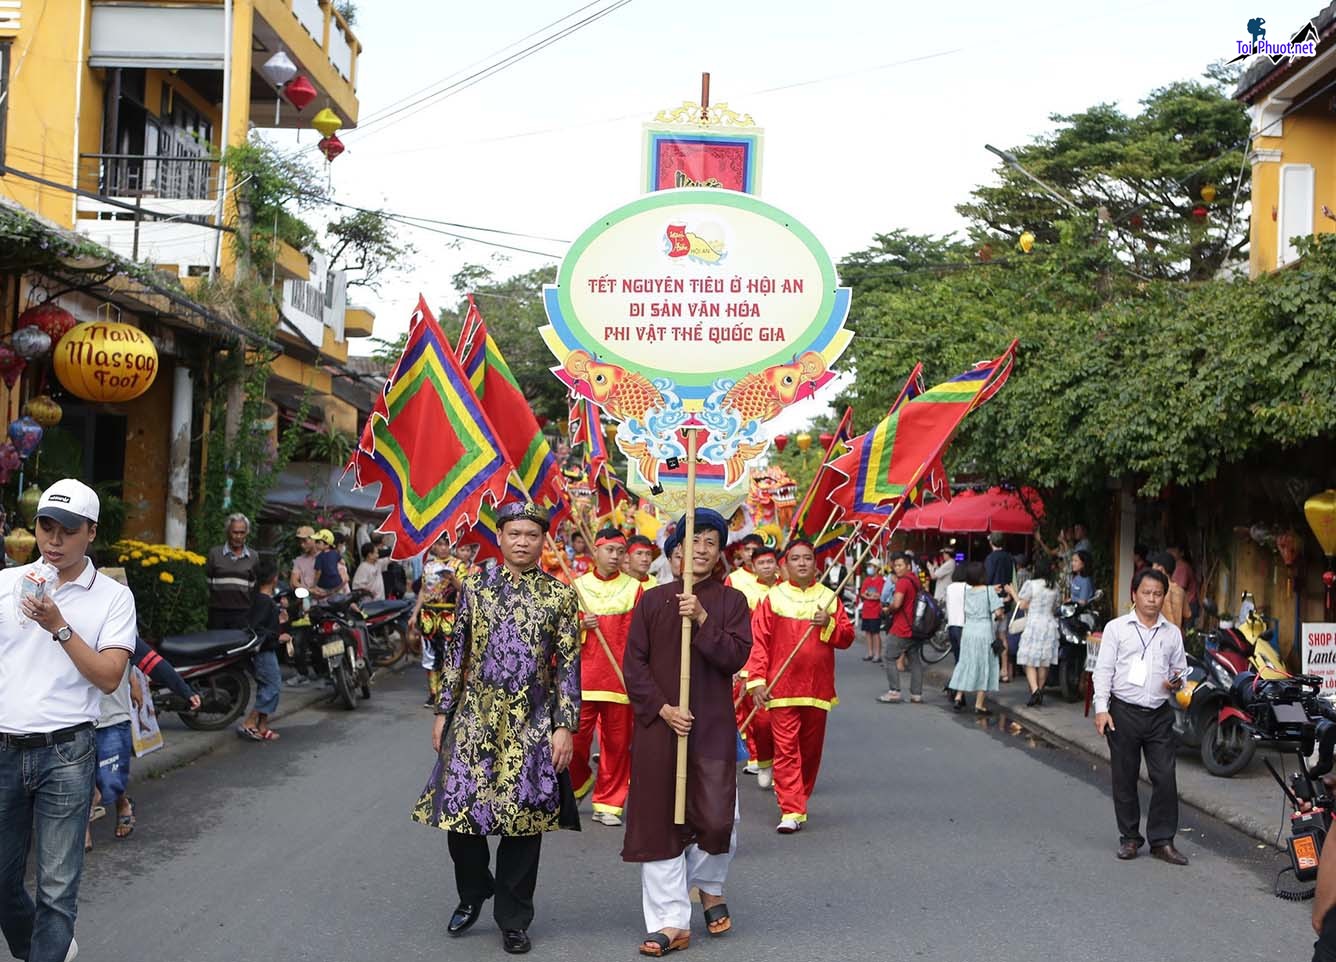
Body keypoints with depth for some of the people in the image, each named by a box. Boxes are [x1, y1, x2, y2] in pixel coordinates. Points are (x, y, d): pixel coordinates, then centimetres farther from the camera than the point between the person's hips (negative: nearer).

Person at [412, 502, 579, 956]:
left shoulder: (559, 595, 0)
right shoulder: (475, 587, 4)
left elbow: (569, 664, -1)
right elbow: (456, 653, 8)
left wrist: (565, 726, -6)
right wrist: (443, 712, 5)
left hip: (532, 724, -1)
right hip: (475, 717, 1)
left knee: (523, 817, 4)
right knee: (459, 809, 0)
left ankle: (513, 919, 19)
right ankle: (473, 892, 28)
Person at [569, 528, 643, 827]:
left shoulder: (634, 589, 4)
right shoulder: (578, 586, 8)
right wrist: (579, 625, -8)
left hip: (620, 678, 0)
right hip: (583, 676, 1)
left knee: (617, 742, 3)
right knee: (576, 737, -2)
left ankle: (609, 803, 14)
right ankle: (579, 781, 27)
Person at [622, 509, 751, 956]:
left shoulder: (731, 601, 3)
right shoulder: (652, 600, 4)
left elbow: (736, 657, -9)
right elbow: (634, 664, 2)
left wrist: (702, 619, -19)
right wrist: (663, 708, -9)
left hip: (713, 726, -1)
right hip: (658, 725, 1)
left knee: (717, 817, -3)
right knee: (659, 819, 1)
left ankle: (710, 886, 30)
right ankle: (671, 921, 10)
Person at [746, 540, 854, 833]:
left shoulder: (829, 598, 8)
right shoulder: (773, 599, 0)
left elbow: (847, 638, 7)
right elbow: (758, 641, -4)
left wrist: (829, 625, -13)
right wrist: (757, 681, -12)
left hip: (818, 688, 3)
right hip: (782, 688, -3)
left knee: (811, 749, 11)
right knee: (786, 749, -7)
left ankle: (797, 798, 28)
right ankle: (791, 811, -8)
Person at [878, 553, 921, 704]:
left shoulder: (903, 581, -15)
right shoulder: (915, 580, 12)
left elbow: (896, 604, -25)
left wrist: (888, 609, -6)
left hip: (901, 629, -9)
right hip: (914, 628, 9)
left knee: (889, 658, -1)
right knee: (915, 660, 9)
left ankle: (893, 692, -6)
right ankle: (917, 695, 10)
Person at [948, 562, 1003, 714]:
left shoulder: (967, 591, 5)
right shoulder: (989, 590, -9)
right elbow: (997, 612, -14)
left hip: (968, 631, 5)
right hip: (985, 631, -4)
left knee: (966, 663, 14)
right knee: (984, 666, 2)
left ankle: (958, 697, 10)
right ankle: (979, 704, 3)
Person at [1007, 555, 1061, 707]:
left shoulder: (1030, 584, -12)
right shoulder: (1055, 586, 4)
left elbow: (1022, 605, -9)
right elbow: (1055, 608, 12)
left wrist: (1012, 592, 4)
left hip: (1034, 624, -5)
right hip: (1050, 624, 5)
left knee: (1029, 661, -2)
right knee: (1044, 661, 12)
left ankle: (1034, 690, -20)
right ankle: (1040, 692, 17)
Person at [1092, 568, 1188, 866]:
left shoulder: (1172, 633, 11)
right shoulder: (1116, 628, 3)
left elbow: (1180, 669, 21)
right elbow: (1103, 670, -1)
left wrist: (1177, 681, -4)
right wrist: (1101, 709, -10)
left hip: (1159, 715, 2)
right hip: (1123, 712, -2)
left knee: (1165, 778, -3)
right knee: (1124, 779, 5)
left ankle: (1162, 840, 6)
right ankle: (1129, 838, 17)